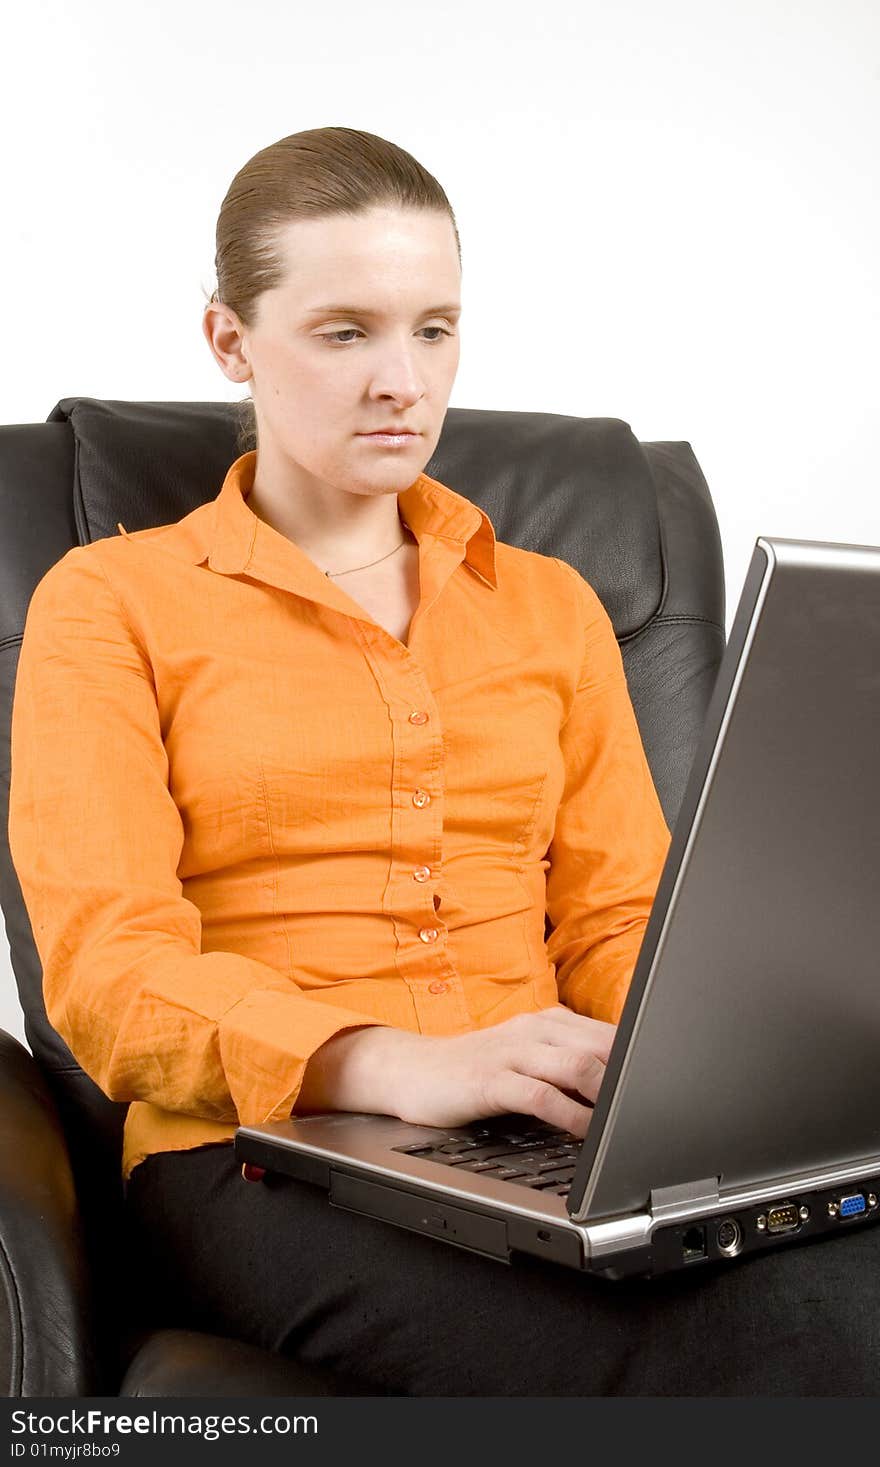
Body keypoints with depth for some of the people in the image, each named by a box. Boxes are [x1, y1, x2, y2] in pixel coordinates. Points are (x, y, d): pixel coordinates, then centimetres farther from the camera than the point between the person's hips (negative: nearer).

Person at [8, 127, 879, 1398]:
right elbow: (109, 969, -5)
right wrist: (397, 1067, -24)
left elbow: (619, 920, 15)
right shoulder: (112, 604, 9)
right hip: (258, 1158, -4)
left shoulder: (550, 605, 22)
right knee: (763, 1337, -34)